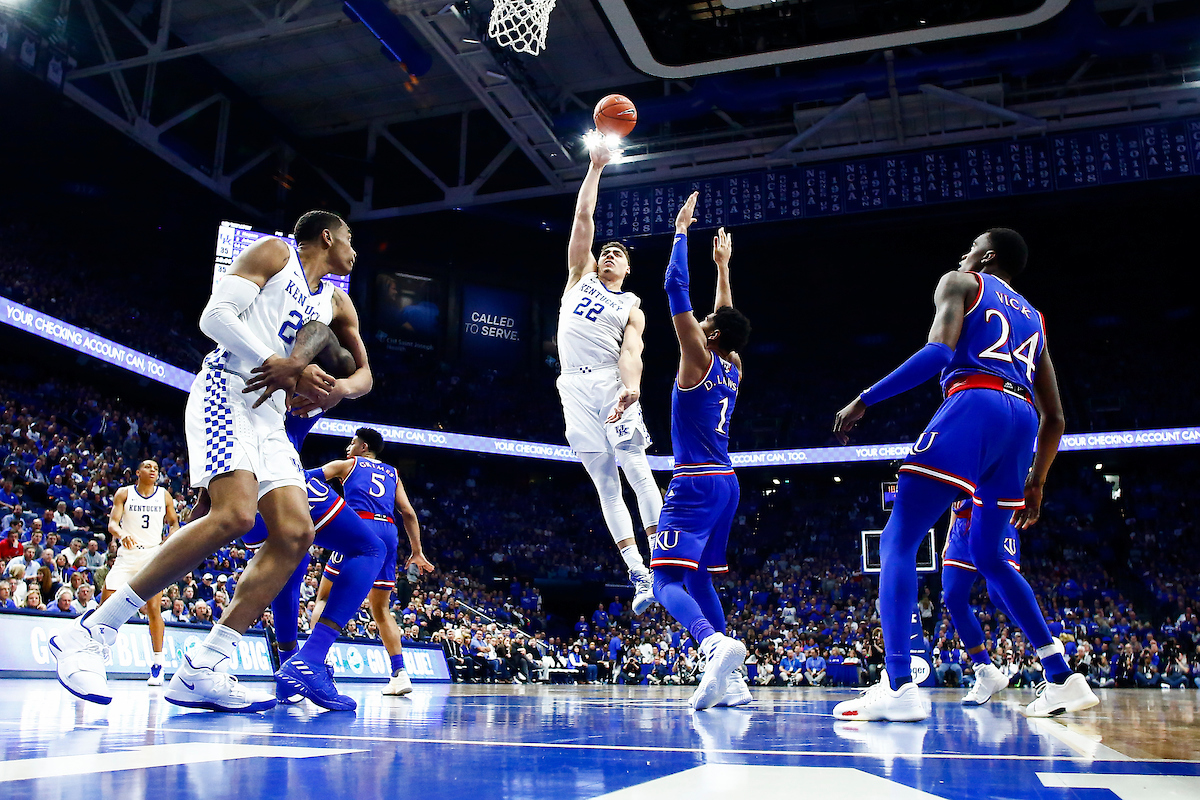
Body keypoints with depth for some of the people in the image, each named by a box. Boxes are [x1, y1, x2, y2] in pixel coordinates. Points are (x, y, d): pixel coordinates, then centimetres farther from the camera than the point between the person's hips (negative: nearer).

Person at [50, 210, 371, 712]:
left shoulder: (336, 303, 24)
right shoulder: (273, 254, 5)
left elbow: (363, 371, 23)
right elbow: (214, 316, -8)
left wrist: (340, 389, -1)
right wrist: (278, 365, -16)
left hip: (270, 416, 8)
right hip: (226, 393, -8)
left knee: (294, 535, -9)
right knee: (234, 516, -28)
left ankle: (199, 672, -11)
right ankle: (90, 634, -19)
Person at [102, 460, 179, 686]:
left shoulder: (164, 495, 7)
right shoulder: (124, 493, 4)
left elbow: (173, 523, 15)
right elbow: (112, 522, -6)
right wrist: (121, 534, -28)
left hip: (154, 554, 0)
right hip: (127, 555, 0)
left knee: (154, 609, -9)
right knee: (105, 606, -4)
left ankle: (157, 665, -5)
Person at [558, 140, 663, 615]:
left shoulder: (632, 308, 15)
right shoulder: (580, 276, 22)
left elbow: (631, 351, -5)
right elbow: (582, 216, 14)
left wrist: (631, 386, -25)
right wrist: (595, 167, 13)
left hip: (610, 383, -2)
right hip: (574, 387, 2)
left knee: (636, 471, -11)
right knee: (605, 483, -1)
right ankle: (638, 575, 0)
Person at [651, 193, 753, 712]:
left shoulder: (699, 358, -7)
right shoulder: (734, 369, 12)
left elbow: (676, 288, -9)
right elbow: (728, 317, 31)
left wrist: (682, 230, 1)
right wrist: (722, 266, 37)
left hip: (695, 484, -8)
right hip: (726, 483, 8)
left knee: (666, 580, -13)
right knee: (698, 578, 16)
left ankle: (717, 645, -38)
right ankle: (730, 681, 11)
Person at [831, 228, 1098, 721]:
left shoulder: (961, 283, 14)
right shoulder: (1034, 319, 32)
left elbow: (938, 351, -8)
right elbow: (1054, 417, 28)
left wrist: (865, 400, -7)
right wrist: (1036, 482, 36)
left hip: (973, 404, -7)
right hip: (1021, 421, 7)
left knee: (898, 541, -9)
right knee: (988, 556, 23)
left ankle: (899, 687, -24)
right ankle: (1064, 680, 22)